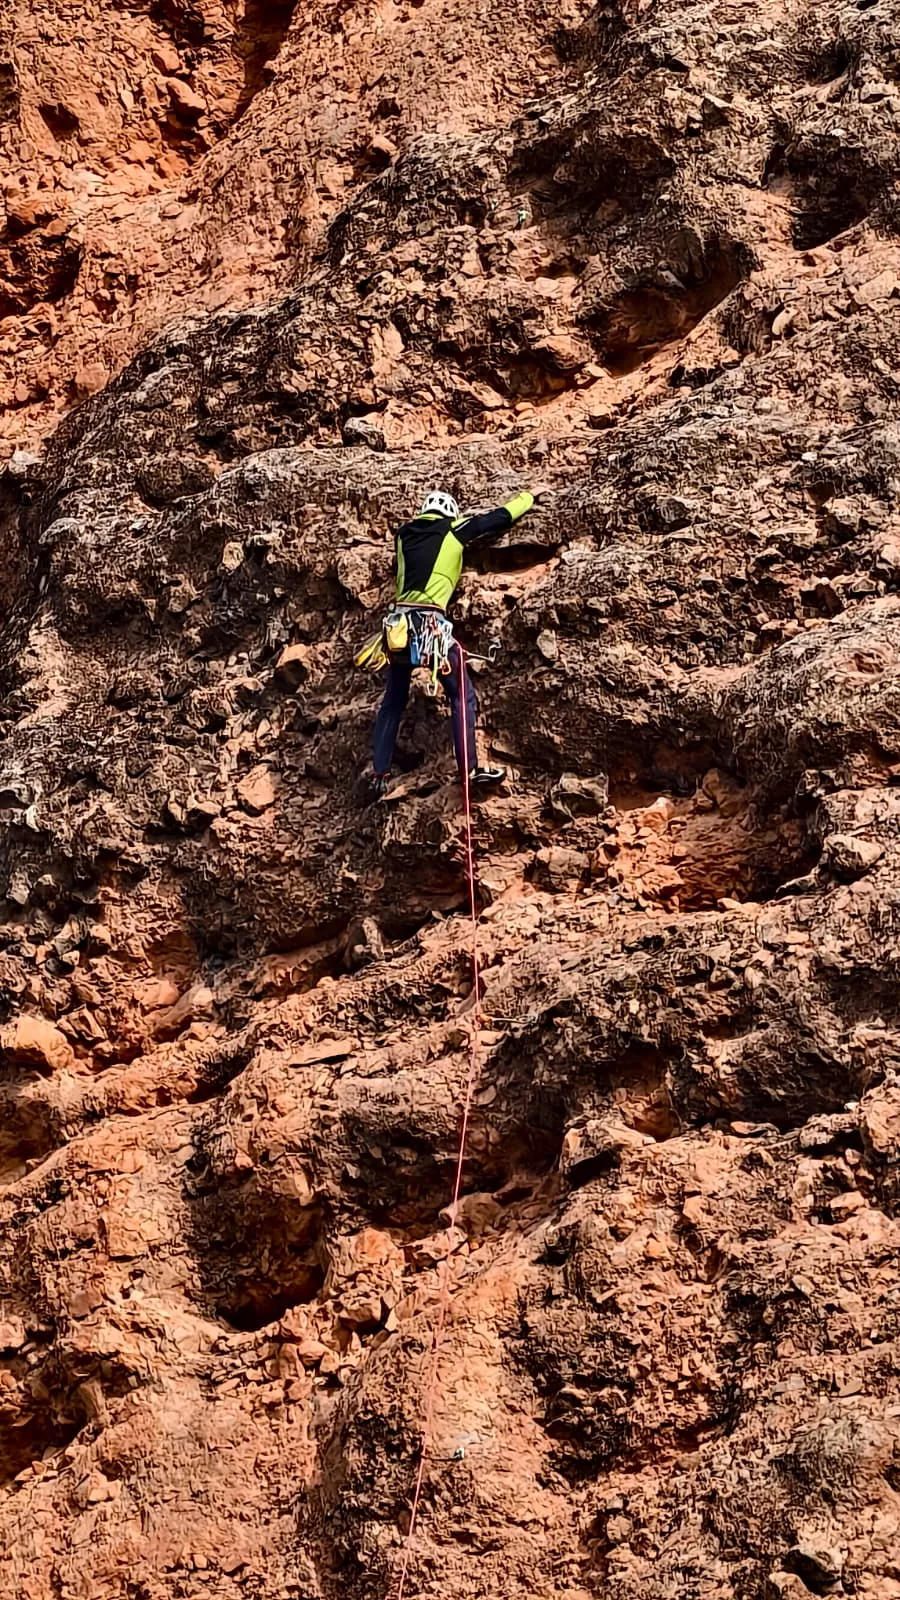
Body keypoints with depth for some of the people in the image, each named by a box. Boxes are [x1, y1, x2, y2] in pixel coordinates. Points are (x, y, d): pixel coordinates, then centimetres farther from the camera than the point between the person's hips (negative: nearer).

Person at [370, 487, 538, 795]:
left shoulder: (405, 533, 16)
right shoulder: (453, 530, 6)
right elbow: (500, 517, 15)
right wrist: (529, 498, 32)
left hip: (399, 626, 5)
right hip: (431, 625, -5)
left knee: (393, 702, 16)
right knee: (462, 696, 6)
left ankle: (379, 774, 16)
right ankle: (469, 769, 2)